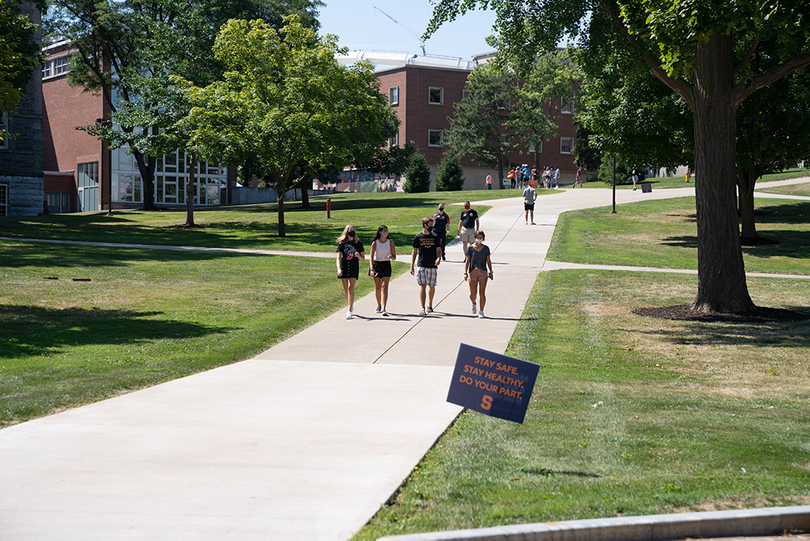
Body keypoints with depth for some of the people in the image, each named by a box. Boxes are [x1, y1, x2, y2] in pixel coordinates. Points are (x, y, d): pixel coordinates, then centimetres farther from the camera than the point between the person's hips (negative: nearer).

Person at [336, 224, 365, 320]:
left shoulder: (358, 243, 3)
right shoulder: (341, 243, 3)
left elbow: (363, 259, 7)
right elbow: (338, 257, -3)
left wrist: (359, 256, -16)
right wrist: (339, 268, -19)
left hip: (354, 269, -2)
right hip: (344, 268, 2)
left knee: (350, 288, -14)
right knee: (346, 289, 9)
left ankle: (349, 311, -16)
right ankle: (351, 306, 32)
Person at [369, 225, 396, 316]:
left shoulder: (390, 243, -1)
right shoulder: (375, 243, -5)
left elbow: (394, 257, 4)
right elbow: (371, 257, -10)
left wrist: (391, 257, -20)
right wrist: (371, 269, -23)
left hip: (386, 265, -1)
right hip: (376, 264, 1)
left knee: (384, 287, -12)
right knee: (377, 287, 10)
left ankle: (383, 309, -19)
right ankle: (379, 306, 30)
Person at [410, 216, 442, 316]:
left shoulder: (435, 237, 6)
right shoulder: (418, 237, 2)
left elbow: (439, 250, 11)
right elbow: (414, 252, 6)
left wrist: (439, 258, -12)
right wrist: (411, 267, 2)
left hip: (433, 266, 2)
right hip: (421, 266, -2)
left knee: (432, 286, 10)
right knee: (422, 286, -11)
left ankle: (430, 305, 31)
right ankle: (423, 309, -15)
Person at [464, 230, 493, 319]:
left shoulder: (486, 248, 8)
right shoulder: (470, 248, 3)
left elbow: (488, 261, 13)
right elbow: (467, 261, 5)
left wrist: (491, 272, 9)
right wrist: (465, 273, -3)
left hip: (483, 272, 0)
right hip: (472, 272, 0)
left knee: (482, 293, -8)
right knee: (472, 294, -1)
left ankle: (481, 311, -1)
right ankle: (473, 304, 33)